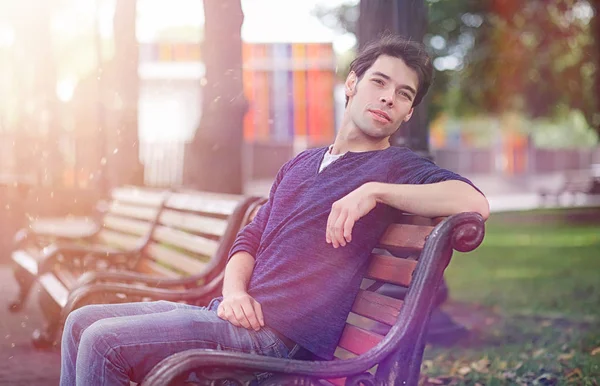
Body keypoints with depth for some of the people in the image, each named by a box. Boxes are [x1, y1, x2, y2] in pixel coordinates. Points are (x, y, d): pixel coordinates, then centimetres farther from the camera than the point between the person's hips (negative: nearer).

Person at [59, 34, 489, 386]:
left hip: (280, 338, -8)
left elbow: (475, 204, -20)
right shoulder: (301, 164, 21)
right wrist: (234, 291, -2)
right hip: (237, 315, 8)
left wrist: (375, 190, -23)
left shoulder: (396, 168, -1)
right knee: (82, 322, 9)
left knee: (104, 342, -18)